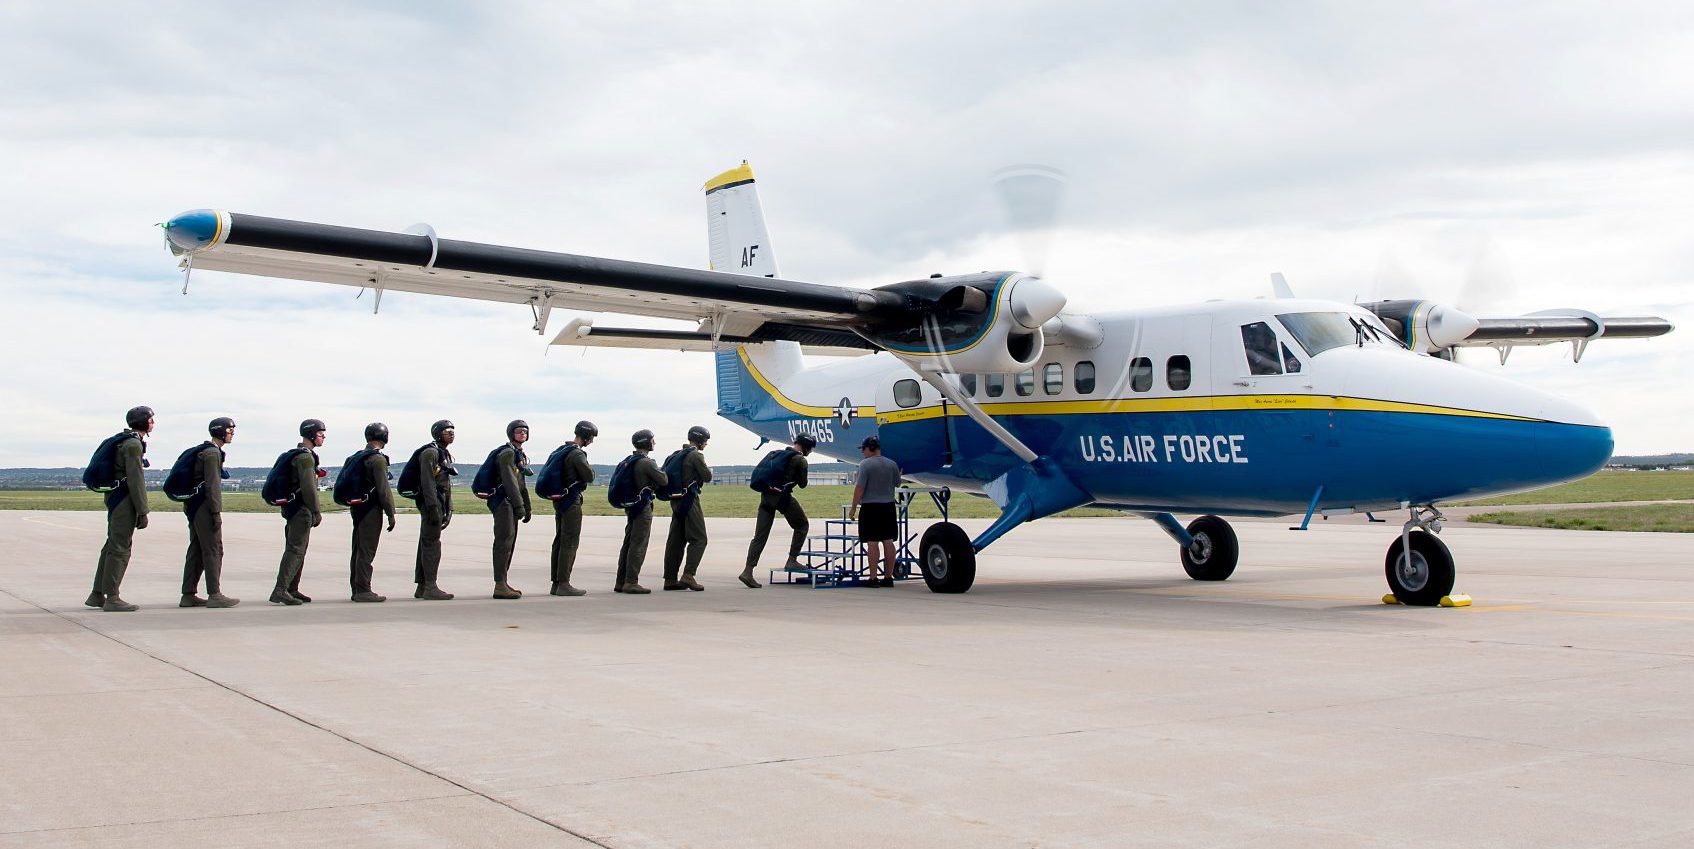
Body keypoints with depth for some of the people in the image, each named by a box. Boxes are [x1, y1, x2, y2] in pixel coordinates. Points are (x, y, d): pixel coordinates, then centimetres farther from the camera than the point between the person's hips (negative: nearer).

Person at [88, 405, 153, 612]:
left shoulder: (124, 442, 18)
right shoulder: (133, 444, -14)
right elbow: (135, 479, -18)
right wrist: (142, 511, -17)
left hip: (115, 499, 10)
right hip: (124, 501, -10)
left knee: (112, 546, 14)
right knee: (120, 549, -7)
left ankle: (97, 595, 19)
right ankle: (112, 598, -5)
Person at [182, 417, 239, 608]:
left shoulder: (203, 451, 19)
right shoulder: (212, 453, -12)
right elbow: (212, 484, -18)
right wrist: (216, 512, -20)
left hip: (193, 506, 10)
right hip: (204, 506, -10)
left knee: (196, 550, 11)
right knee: (213, 550, -7)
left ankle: (188, 595, 12)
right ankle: (214, 595, -8)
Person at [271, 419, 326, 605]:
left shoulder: (297, 455, 19)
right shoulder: (306, 457, -14)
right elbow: (308, 487, -21)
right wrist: (317, 512, -18)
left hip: (293, 509, 11)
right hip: (301, 510, -11)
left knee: (297, 550, 14)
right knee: (295, 550, -12)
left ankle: (292, 590, 18)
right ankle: (280, 591, -16)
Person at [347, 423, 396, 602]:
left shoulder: (356, 458, 14)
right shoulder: (378, 459, -13)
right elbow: (383, 489, -17)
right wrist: (391, 513, -13)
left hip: (356, 508, 9)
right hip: (371, 509, -9)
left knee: (358, 550, 12)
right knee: (366, 551, -7)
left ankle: (356, 589, 17)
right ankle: (363, 591, -7)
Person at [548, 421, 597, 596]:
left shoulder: (561, 449, 12)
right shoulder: (577, 454, -16)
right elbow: (589, 477, -14)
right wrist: (588, 465, 3)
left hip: (559, 499, 9)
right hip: (572, 500, -9)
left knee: (560, 541, 12)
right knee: (570, 542, -7)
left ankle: (556, 583, 15)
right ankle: (564, 584, -8)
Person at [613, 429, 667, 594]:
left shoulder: (627, 461, 12)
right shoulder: (647, 462, -15)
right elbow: (663, 481, -13)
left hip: (630, 507, 9)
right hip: (643, 506, -9)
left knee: (628, 544, 13)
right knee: (638, 545, -6)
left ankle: (621, 582, 16)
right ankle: (631, 582, -7)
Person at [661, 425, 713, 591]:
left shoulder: (676, 455, 15)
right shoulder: (696, 455, -11)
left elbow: (665, 474, 17)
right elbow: (707, 477, -8)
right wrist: (707, 469, 9)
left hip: (676, 501, 9)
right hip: (690, 500, -9)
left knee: (676, 540, 10)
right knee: (698, 539, -5)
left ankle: (670, 579, 10)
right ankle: (688, 575, -16)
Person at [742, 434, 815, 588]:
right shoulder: (801, 460, -2)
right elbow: (802, 484, 3)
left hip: (766, 495, 7)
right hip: (782, 496, -7)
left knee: (760, 535, 4)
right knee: (802, 525, 15)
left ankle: (748, 571, -4)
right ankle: (792, 560, 11)